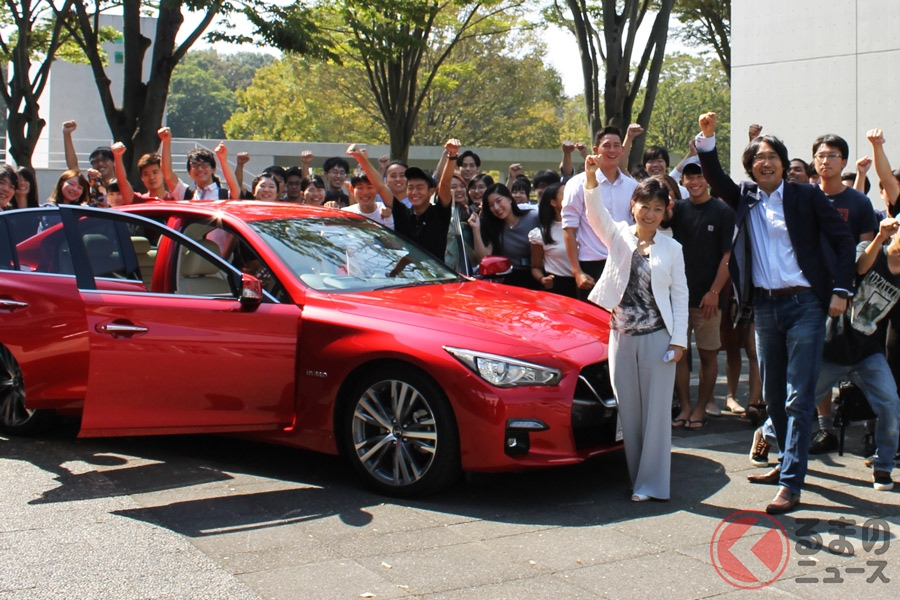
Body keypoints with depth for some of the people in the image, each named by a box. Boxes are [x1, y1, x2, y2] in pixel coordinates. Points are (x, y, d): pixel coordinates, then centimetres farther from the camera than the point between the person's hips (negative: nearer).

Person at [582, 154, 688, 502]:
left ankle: (652, 483, 4)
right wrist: (591, 178, -31)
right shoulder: (618, 236, 4)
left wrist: (679, 339, -5)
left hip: (657, 337, -1)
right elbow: (595, 211, -13)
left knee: (656, 410, -1)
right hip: (622, 336, 2)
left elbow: (680, 295, 3)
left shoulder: (672, 248, 4)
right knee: (628, 409, 6)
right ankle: (636, 477, 16)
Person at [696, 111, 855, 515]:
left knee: (798, 397, -7)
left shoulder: (807, 197, -1)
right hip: (764, 306, 5)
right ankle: (786, 462, 30)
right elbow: (714, 179, 5)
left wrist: (840, 291, -8)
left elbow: (843, 240, -1)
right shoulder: (744, 198, 11)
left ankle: (791, 484, -8)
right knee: (772, 394, 13)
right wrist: (707, 138, -9)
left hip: (804, 304, -5)